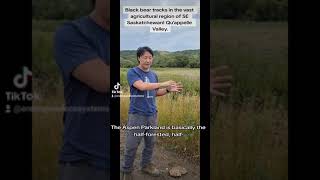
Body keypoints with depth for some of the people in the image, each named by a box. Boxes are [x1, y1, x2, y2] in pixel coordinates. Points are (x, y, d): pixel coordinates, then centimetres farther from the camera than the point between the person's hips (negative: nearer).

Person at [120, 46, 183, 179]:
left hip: (152, 114, 6)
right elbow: (142, 86, -25)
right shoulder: (132, 72, -8)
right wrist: (163, 84, -23)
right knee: (132, 145, 0)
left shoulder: (153, 75, 11)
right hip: (137, 115, -6)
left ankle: (146, 165, 32)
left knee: (150, 143, 14)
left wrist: (169, 90, 3)